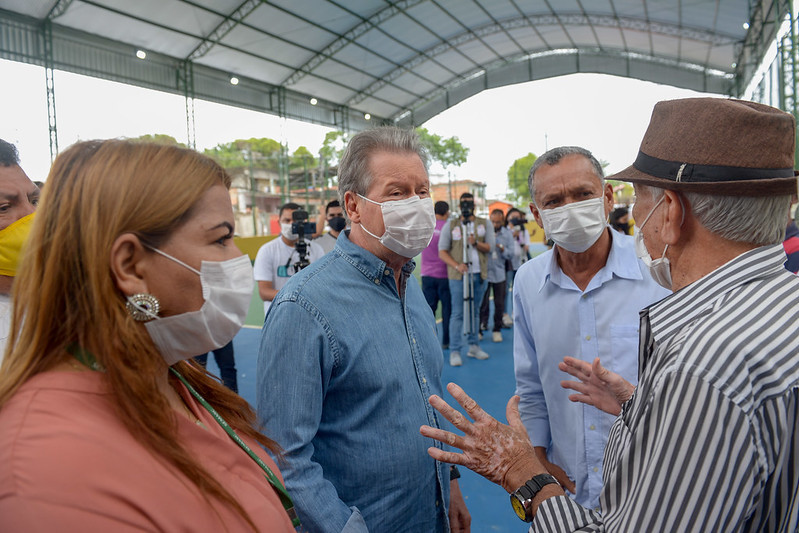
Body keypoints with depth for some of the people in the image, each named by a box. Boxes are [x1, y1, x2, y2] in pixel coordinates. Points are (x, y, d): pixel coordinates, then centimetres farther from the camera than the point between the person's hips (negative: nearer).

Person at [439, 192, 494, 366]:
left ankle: (473, 346, 21)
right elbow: (442, 252, -2)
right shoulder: (450, 225, 2)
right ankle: (454, 351, 1)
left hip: (479, 274, 3)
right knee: (458, 313, -4)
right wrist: (457, 265, -17)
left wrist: (476, 243, -17)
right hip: (458, 275, -3)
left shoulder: (484, 224, 9)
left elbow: (489, 247, 2)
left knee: (475, 311, 11)